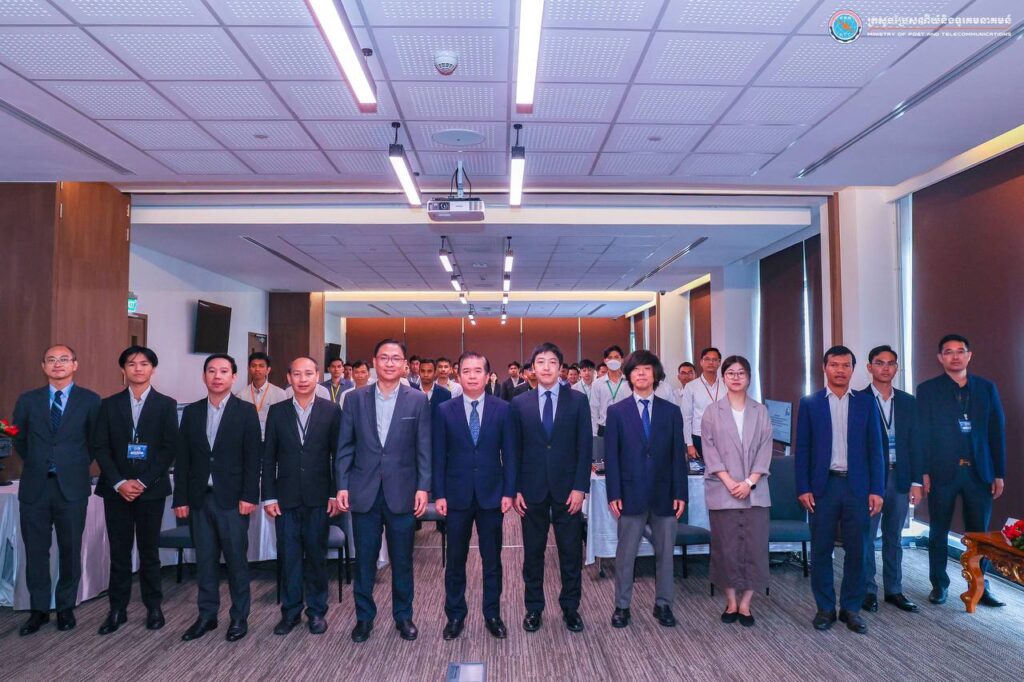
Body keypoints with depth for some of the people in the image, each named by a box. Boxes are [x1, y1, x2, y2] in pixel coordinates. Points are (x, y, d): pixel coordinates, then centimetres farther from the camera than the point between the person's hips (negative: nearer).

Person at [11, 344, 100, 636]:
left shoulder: (90, 400, 0)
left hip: (71, 487, -2)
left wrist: (75, 467, 6)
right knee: (35, 551, 8)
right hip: (35, 486, 2)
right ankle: (39, 610, 22)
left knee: (70, 551, 7)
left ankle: (66, 608, 22)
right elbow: (19, 440, 15)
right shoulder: (28, 400, 7)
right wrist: (37, 464, 11)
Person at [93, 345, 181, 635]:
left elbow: (170, 448, -4)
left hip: (151, 489, -1)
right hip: (116, 489, 2)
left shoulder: (166, 404, 1)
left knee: (149, 551, 7)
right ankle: (117, 609, 18)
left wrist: (142, 482, -11)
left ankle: (153, 607, 18)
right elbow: (101, 448, 2)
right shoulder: (109, 404, 7)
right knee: (119, 552, 7)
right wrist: (119, 483, -10)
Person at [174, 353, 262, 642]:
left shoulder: (246, 411, -2)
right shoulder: (191, 412, 8)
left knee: (236, 560, 3)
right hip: (200, 499, 3)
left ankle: (240, 617, 16)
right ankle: (206, 616, 23)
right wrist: (181, 499, 3)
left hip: (232, 499, -3)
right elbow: (183, 459, 7)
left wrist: (249, 496, -11)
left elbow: (253, 457, -5)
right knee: (205, 560, 10)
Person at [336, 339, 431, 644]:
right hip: (364, 492, 1)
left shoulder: (418, 400, -1)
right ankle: (364, 616, 28)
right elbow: (345, 446, 4)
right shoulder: (356, 399, 3)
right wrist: (342, 485, -2)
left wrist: (423, 487, -8)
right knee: (364, 560, 11)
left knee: (402, 560, 10)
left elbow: (424, 448, -2)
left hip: (402, 492, -1)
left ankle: (403, 616, 28)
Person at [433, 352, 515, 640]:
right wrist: (439, 494, -3)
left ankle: (492, 614, 26)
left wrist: (509, 492, -5)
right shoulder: (445, 411, -1)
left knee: (492, 560, 11)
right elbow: (439, 456, 1)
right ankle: (455, 614, 27)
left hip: (491, 495, 0)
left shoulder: (502, 409, -1)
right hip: (457, 495, 0)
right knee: (455, 560, 11)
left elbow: (509, 453, 0)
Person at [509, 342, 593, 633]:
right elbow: (515, 450, 4)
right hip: (532, 489, 1)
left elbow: (585, 446, -1)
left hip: (567, 489, 0)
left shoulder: (577, 401, 1)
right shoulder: (519, 403, 3)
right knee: (533, 552, 10)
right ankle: (533, 608, 25)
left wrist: (580, 487, -8)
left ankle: (570, 608, 24)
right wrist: (515, 489, -2)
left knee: (571, 552, 8)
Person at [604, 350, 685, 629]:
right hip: (631, 494, -1)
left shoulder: (671, 411, 5)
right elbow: (611, 457, -2)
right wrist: (614, 494, -8)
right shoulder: (616, 412, 1)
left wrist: (680, 493, -1)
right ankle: (622, 606, 20)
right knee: (625, 554, 7)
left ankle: (663, 604, 26)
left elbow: (678, 455, 4)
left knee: (665, 552, 11)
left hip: (664, 495, 2)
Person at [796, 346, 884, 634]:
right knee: (821, 550, 5)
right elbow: (802, 449, 2)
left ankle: (851, 608, 20)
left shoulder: (866, 402, 6)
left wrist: (876, 489, -1)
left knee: (856, 550, 6)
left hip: (857, 486, 1)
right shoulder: (809, 403, 3)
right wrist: (803, 488, -4)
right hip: (823, 486, -1)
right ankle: (825, 608, 17)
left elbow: (875, 448, 5)